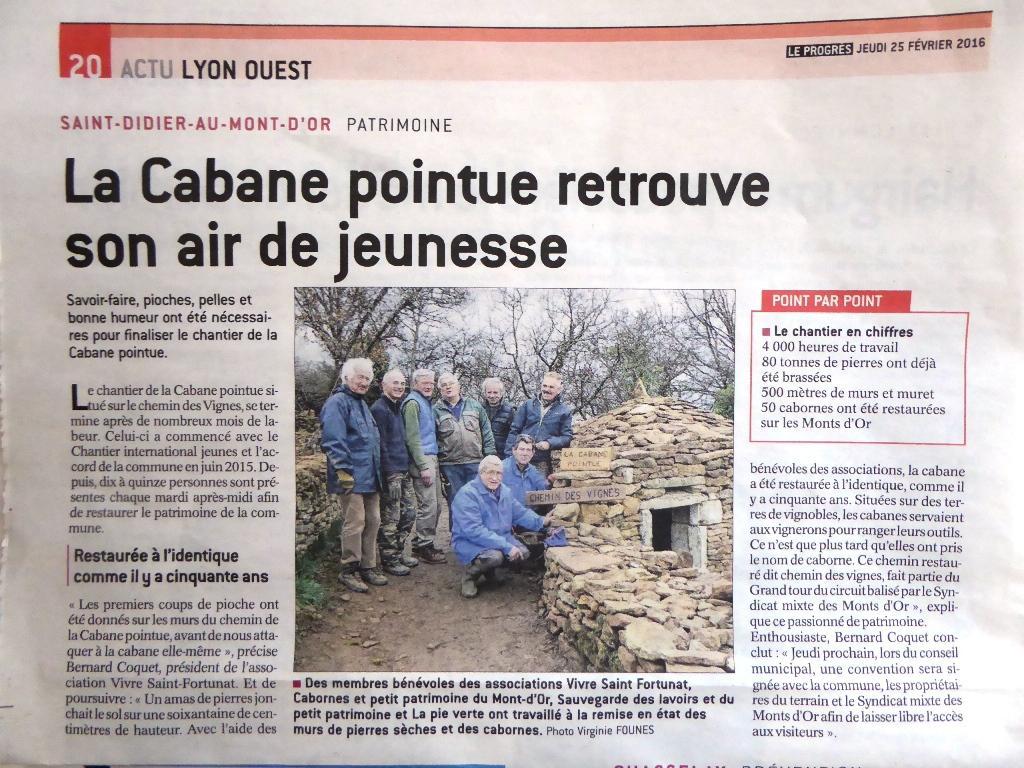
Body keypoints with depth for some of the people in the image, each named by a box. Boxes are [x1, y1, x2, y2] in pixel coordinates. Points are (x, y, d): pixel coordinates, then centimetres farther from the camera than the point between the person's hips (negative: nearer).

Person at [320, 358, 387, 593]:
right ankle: (349, 571, 5)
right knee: (355, 523, -6)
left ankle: (368, 567, 22)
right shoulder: (337, 403, -10)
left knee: (373, 521, 12)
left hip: (371, 476, 9)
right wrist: (344, 471, -22)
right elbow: (333, 441, -18)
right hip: (353, 477, -9)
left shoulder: (361, 404, 20)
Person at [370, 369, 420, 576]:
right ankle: (389, 559, 9)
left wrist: (407, 468, 17)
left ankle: (399, 552, 26)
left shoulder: (398, 408, 17)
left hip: (404, 471, 9)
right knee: (390, 519, -2)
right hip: (391, 473, -9)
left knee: (409, 513, 13)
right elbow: (381, 445, -15)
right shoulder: (379, 409, -11)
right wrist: (390, 475, -18)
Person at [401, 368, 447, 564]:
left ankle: (420, 543, 21)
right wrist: (424, 466, -19)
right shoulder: (413, 403, -10)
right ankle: (425, 547, 1)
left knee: (436, 505, 12)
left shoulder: (426, 402, 19)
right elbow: (412, 438, -15)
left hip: (432, 458, 10)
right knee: (428, 505, -8)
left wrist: (434, 462, 18)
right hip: (422, 460, -10)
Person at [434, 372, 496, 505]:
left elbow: (487, 433, 10)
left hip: (476, 462, 1)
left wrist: (490, 456, 4)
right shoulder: (436, 410, 3)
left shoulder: (474, 405, 9)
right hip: (450, 465, -1)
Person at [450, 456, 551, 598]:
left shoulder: (505, 491, 4)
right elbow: (474, 531, -31)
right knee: (495, 557, -33)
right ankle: (470, 574, -2)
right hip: (470, 542, -8)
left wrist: (541, 521, -5)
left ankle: (489, 569, 15)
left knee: (523, 553, -10)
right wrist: (506, 547, -33)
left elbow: (520, 513, 14)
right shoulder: (467, 494, -24)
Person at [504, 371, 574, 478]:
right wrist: (509, 455, 0)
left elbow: (567, 437, 4)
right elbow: (514, 430, 9)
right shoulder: (528, 405, 10)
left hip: (543, 464, -1)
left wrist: (549, 443, -13)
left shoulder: (564, 411, 7)